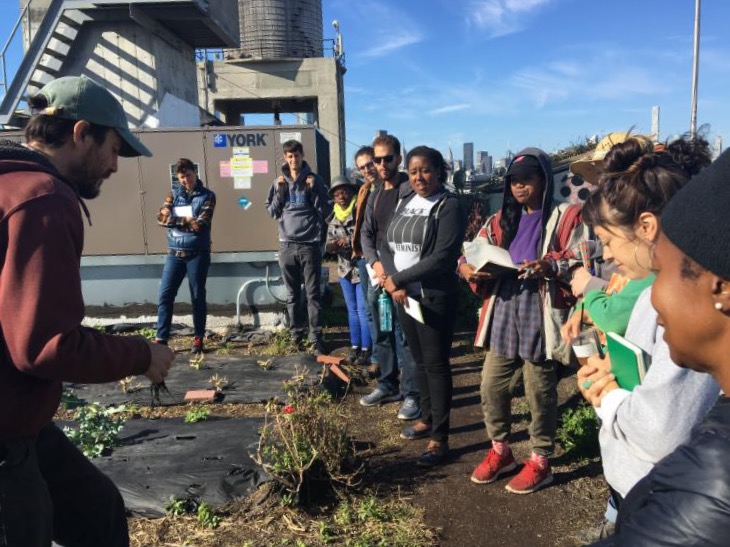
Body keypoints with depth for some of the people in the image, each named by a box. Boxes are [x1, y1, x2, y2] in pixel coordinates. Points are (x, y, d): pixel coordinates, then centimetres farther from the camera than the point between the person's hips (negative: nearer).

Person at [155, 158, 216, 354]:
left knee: (198, 296, 4)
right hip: (174, 253, 3)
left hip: (198, 254, -3)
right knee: (165, 294, 0)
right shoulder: (174, 194, 10)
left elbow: (200, 225, -13)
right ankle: (161, 338, 8)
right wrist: (186, 219, -11)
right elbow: (162, 218, -4)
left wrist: (177, 221, -4)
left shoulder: (207, 196, -1)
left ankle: (198, 338, 16)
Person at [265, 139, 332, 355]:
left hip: (310, 244, -3)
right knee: (292, 294, 10)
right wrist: (280, 191, -5)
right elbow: (271, 212, 9)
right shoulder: (279, 182, 9)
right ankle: (296, 332, 20)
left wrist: (314, 190, -14)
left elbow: (326, 211, -1)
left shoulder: (314, 179, 1)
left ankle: (316, 336, 5)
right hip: (287, 244, 3)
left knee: (313, 293, 0)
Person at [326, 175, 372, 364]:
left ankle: (366, 348, 6)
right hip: (345, 270, 6)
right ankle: (355, 346, 22)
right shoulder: (333, 219, 9)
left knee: (363, 309, -3)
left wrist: (352, 242, -24)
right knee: (352, 310, 14)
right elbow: (328, 246, 7)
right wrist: (337, 243, -14)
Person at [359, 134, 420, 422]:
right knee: (382, 335, 15)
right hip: (379, 275, 8)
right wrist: (375, 263, -5)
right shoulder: (374, 196, 16)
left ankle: (412, 395, 7)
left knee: (406, 337, -4)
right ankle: (387, 385, 30)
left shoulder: (411, 190, -8)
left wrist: (399, 274, -15)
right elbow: (366, 234, 14)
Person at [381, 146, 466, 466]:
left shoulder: (449, 207, -9)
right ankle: (427, 418, 33)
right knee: (419, 361, 17)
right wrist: (395, 286, -8)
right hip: (403, 296, 7)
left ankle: (439, 438, 11)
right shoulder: (403, 205, 12)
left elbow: (441, 258, -19)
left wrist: (396, 279, -13)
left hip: (434, 298, -6)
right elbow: (388, 248, 9)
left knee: (436, 364, 0)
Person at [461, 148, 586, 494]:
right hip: (503, 312, 6)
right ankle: (499, 451, 29)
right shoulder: (501, 219, 16)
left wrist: (551, 267, -27)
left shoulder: (566, 216, -1)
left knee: (540, 391, 5)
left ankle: (540, 462, 21)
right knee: (491, 386, 10)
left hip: (540, 314, -5)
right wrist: (467, 267, -10)